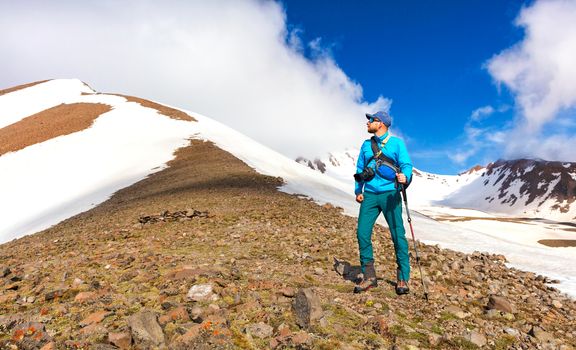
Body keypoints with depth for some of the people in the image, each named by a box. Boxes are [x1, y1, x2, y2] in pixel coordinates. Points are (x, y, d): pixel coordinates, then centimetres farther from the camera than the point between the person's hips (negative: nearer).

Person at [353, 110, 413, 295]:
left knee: (398, 235, -3)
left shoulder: (397, 143, 4)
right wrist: (358, 190, 8)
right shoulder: (366, 145, 16)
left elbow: (406, 164, -5)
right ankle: (369, 276, 7)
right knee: (362, 233, -4)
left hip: (390, 194, -4)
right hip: (370, 195, 4)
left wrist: (405, 177, -27)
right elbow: (360, 169, 19)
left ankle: (403, 278, 8)